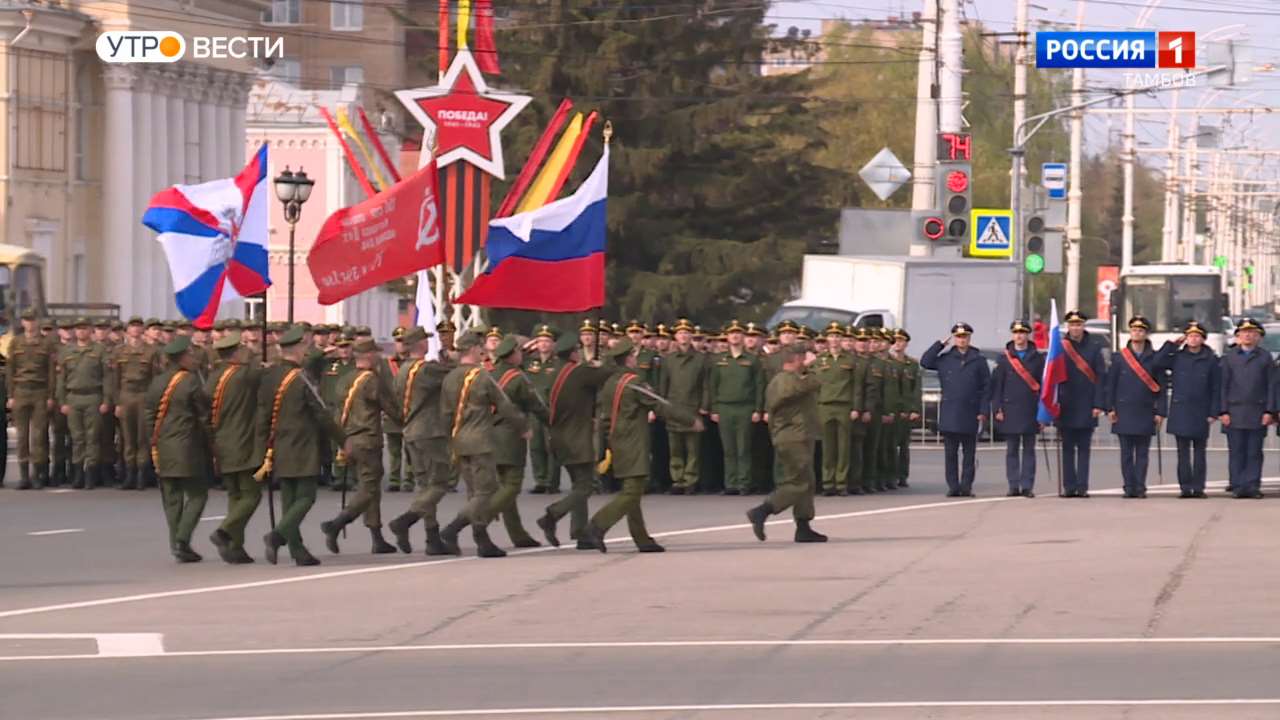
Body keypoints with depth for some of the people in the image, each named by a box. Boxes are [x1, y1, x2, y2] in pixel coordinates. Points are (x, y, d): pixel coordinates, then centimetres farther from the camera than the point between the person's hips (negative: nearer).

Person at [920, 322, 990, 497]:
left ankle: (966, 486, 6)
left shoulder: (979, 360, 4)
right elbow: (925, 362, -3)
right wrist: (940, 344, -3)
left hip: (970, 414, -1)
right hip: (949, 414, 1)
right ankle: (953, 486, 4)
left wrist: (983, 411, -5)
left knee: (969, 453, 3)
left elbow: (986, 388, 3)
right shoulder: (945, 359, 8)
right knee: (950, 453, 1)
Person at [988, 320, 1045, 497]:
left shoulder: (1037, 358, 5)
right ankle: (1014, 486, 6)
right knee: (1012, 450, 3)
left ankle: (1027, 486, 2)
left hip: (1031, 411, -1)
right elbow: (996, 385, 5)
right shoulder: (1004, 359, 6)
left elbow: (1043, 384, 4)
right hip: (1010, 411, 1)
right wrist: (997, 409, -4)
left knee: (1029, 450, 1)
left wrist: (1043, 410, -1)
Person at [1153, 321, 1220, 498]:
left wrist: (1213, 412, -3)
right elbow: (1157, 365, -6)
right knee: (1183, 452, 1)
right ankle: (1185, 487, 3)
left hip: (1201, 413, -1)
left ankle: (1198, 487, 5)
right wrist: (1170, 345, -4)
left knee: (1199, 452, 3)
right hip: (1180, 412, 1)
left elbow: (1216, 388, 3)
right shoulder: (1177, 357, 6)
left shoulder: (1211, 359, 2)